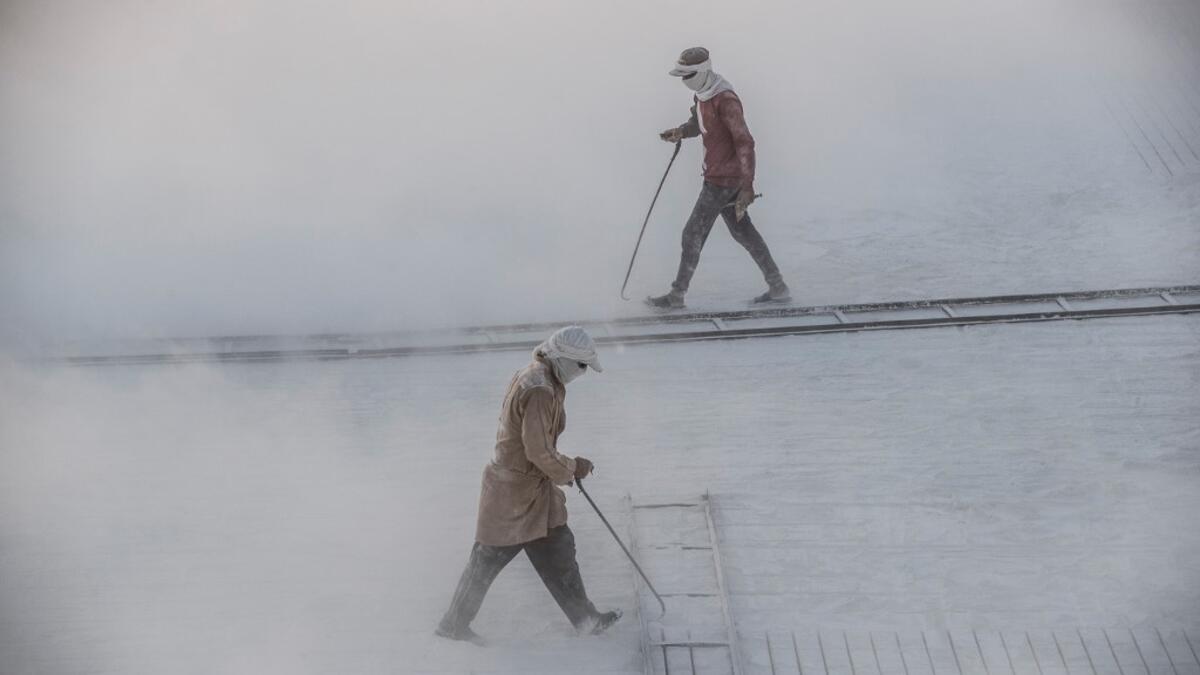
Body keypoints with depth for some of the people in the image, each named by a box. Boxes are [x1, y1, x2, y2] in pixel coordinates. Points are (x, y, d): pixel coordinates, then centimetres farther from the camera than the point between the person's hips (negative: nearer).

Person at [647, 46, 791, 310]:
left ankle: (677, 295, 10)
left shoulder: (725, 101, -22)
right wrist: (680, 132, 1)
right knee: (742, 231, 15)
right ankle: (778, 288, 22)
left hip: (723, 178, -10)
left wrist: (747, 187, -27)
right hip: (717, 174, 10)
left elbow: (745, 143, -24)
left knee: (693, 234, -2)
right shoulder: (702, 94, 6)